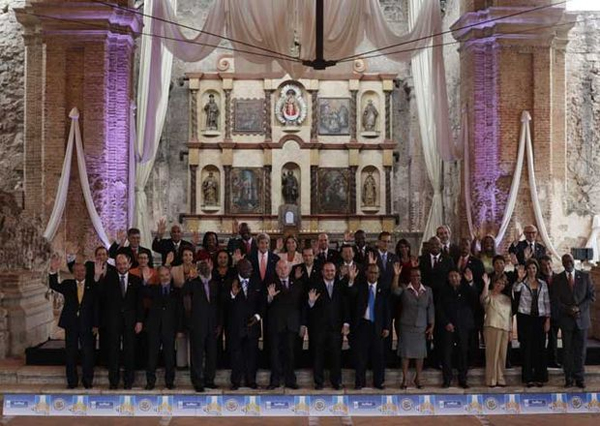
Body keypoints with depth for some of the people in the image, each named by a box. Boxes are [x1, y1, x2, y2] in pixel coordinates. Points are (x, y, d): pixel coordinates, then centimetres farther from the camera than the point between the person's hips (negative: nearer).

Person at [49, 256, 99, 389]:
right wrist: (54, 272, -30)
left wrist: (96, 325, -6)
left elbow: (96, 306, 0)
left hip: (87, 324, -1)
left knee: (88, 353, 0)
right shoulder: (67, 284, 6)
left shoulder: (92, 286, 3)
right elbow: (54, 286, -12)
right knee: (70, 353, 5)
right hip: (71, 324, 1)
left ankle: (88, 381, 10)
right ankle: (72, 381, 13)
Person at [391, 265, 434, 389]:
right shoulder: (404, 288, -1)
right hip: (406, 326, -2)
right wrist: (397, 275, -36)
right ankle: (404, 379, 9)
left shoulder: (428, 290, 6)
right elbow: (395, 290, -23)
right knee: (406, 353, 1)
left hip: (421, 328, 2)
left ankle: (418, 379, 17)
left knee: (420, 353, 4)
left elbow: (431, 309, 7)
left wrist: (432, 326, 3)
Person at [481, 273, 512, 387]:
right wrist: (486, 284, -28)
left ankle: (500, 378, 11)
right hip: (492, 326, -5)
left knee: (502, 354, 4)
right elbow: (484, 298, -20)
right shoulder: (489, 295, 5)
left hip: (505, 328, 5)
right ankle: (491, 379, -4)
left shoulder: (507, 298, 21)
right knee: (492, 353, -6)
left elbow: (510, 316, 21)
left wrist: (510, 331, 15)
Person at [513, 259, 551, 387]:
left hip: (540, 318, 2)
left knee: (540, 348, 3)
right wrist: (519, 279, -36)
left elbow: (547, 303, 8)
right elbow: (515, 290, -22)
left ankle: (540, 377, 10)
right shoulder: (522, 283, 1)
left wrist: (548, 320, 2)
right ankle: (528, 377, 5)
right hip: (525, 317, -2)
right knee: (527, 347, 0)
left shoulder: (542, 284, 9)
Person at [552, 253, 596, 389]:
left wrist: (579, 308, -11)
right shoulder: (558, 279, 4)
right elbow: (556, 300, 1)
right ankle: (569, 379, 7)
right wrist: (568, 310, -14)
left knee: (581, 351, 2)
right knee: (567, 351, 2)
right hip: (566, 319, 0)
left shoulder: (585, 277, 5)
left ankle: (579, 378, 9)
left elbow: (592, 296, 2)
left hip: (582, 319, 0)